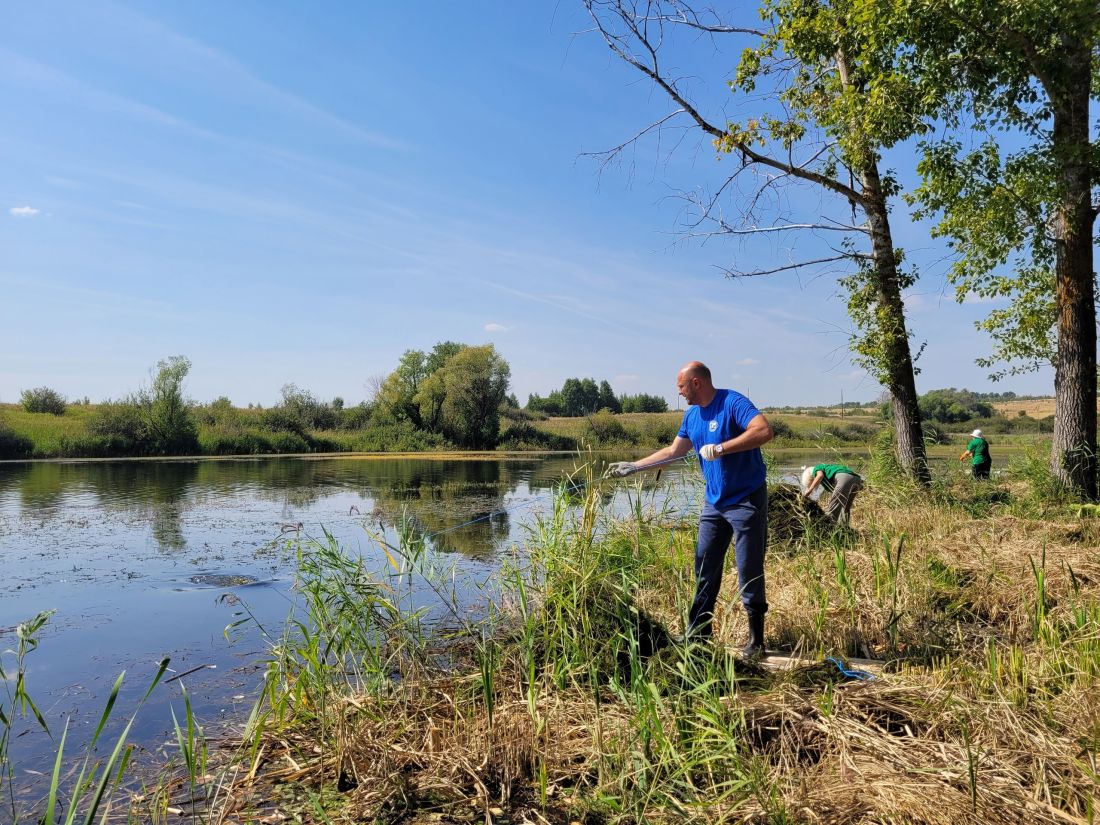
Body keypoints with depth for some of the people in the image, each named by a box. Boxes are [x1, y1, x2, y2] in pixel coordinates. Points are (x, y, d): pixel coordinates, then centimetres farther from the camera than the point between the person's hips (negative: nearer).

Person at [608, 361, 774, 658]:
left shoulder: (732, 403, -16)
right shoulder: (692, 416, 9)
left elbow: (764, 431, -30)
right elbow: (673, 451, 17)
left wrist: (720, 448, -32)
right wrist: (632, 466, 14)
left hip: (746, 502, -8)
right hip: (714, 503, 8)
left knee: (749, 575, -1)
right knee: (704, 572, 12)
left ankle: (756, 642, 12)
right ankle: (697, 634, 23)